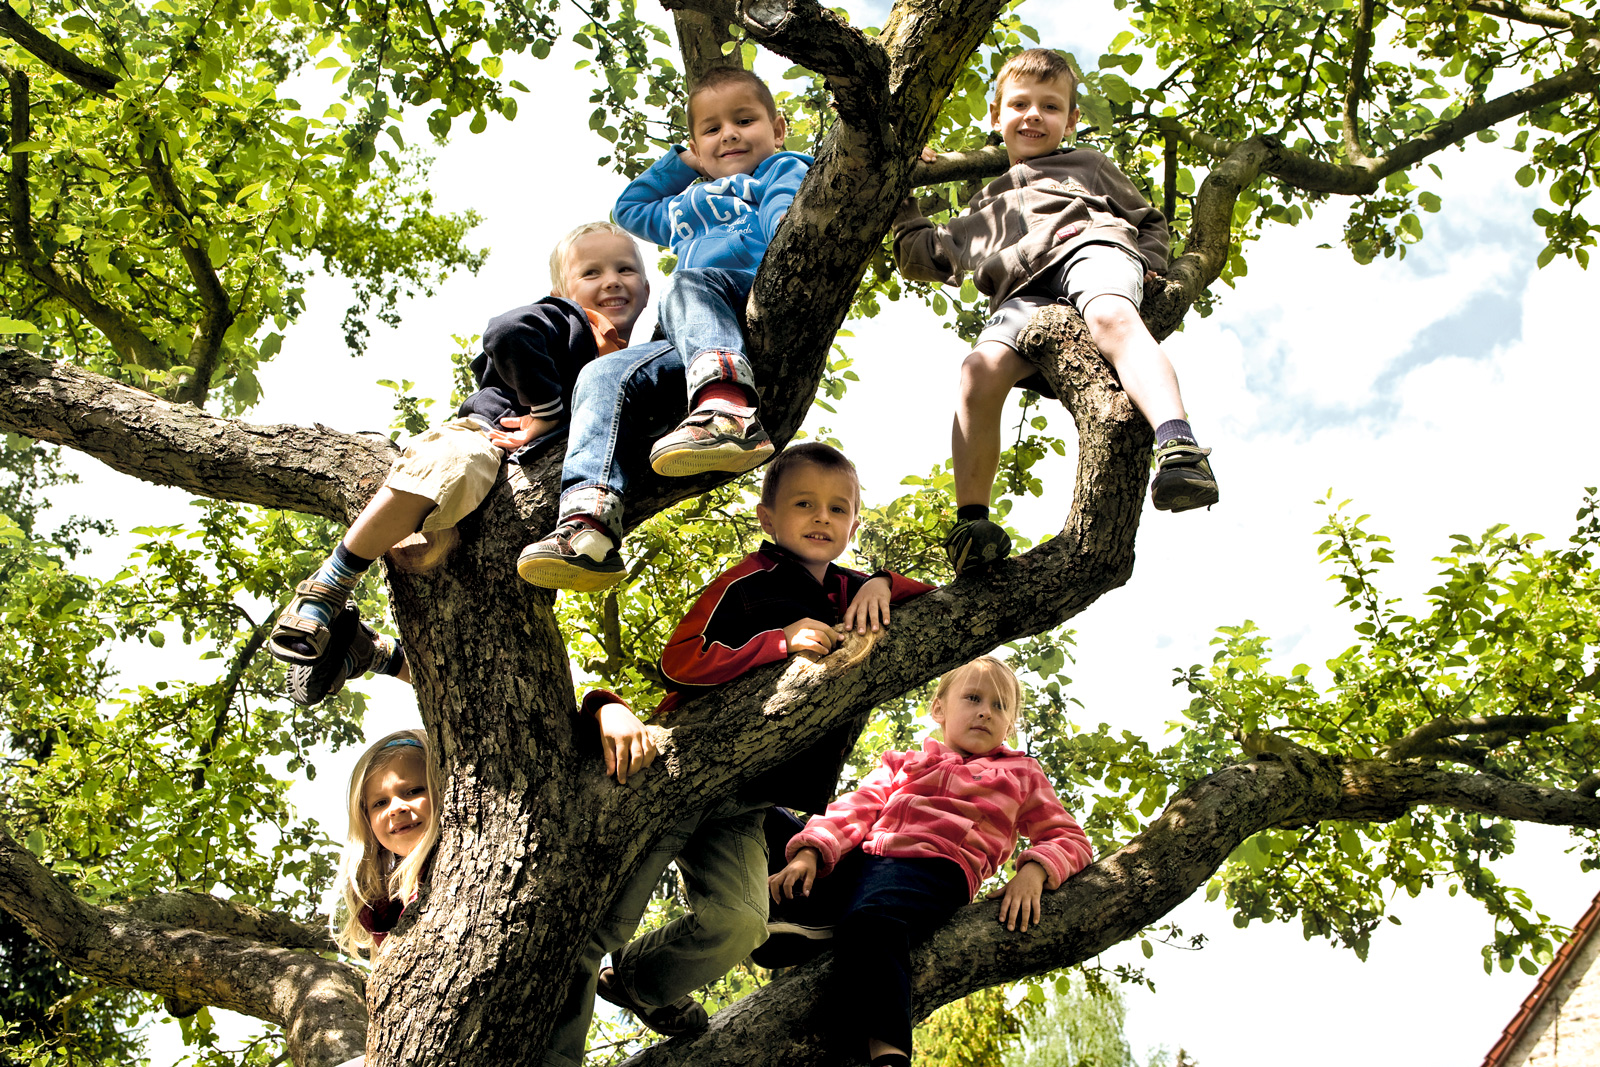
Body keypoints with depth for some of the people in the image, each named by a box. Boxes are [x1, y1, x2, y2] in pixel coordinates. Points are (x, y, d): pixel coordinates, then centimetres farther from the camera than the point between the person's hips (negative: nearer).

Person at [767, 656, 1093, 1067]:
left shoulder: (1019, 775, 31)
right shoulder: (903, 765, 34)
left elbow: (1070, 839, 23)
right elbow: (855, 811, 19)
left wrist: (1033, 871, -1)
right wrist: (810, 852, -3)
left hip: (933, 866, -5)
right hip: (863, 858, 5)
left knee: (870, 922, -40)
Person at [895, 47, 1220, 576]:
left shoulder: (1089, 166, 36)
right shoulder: (985, 211, 42)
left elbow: (1150, 220, 32)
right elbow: (921, 258, 43)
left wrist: (1145, 265, 11)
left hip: (1091, 249, -3)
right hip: (1024, 292, 3)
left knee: (1112, 318, -41)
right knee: (980, 372, -30)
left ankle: (1179, 446, -64)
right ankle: (972, 522, -28)